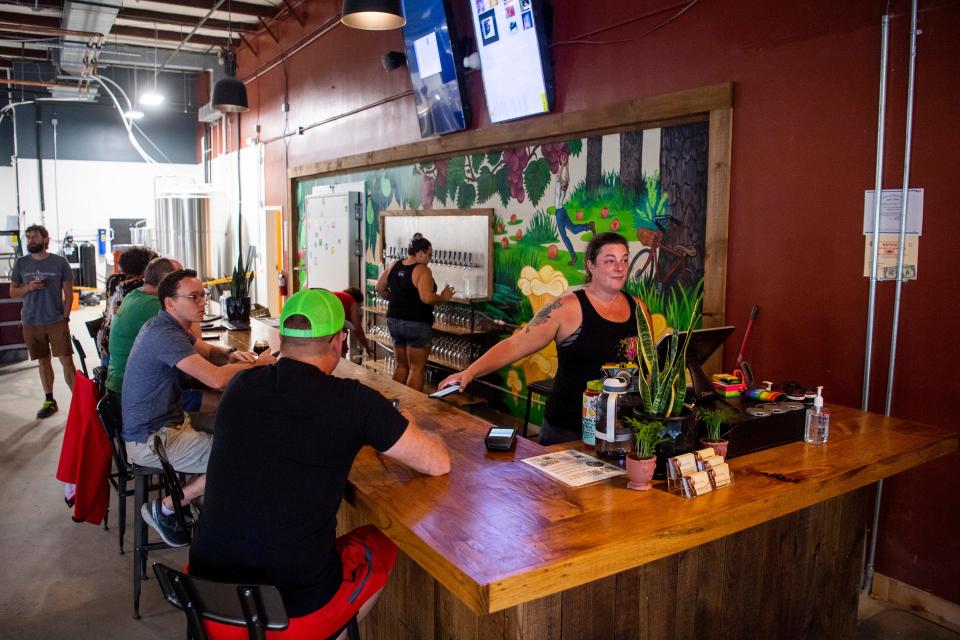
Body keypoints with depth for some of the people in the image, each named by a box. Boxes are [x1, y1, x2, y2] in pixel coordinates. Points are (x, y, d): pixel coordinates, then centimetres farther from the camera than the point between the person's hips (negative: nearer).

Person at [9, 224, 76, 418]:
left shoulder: (60, 262, -3)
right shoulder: (21, 263, 3)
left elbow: (68, 293, 0)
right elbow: (12, 292, 10)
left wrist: (65, 317, -7)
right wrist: (28, 287, -11)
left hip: (56, 322, -3)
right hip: (31, 323, 3)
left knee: (67, 362, -5)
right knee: (43, 362, 12)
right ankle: (49, 401, 23)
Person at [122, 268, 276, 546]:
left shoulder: (170, 326, 8)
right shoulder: (164, 335, -25)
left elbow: (208, 351, 19)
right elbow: (216, 378, -34)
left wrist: (231, 355, -5)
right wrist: (259, 363, -18)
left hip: (167, 418, 11)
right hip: (149, 440, -11)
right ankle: (164, 508, -1)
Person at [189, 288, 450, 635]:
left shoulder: (239, 386, -1)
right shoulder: (353, 400, -15)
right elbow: (439, 463, -5)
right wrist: (405, 427, 16)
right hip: (293, 606, -4)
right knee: (381, 545, 24)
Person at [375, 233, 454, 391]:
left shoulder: (394, 266, 5)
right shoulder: (422, 270, -16)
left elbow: (380, 288, 13)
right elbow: (427, 298, -27)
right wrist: (443, 298, -10)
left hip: (394, 321, 7)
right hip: (417, 324, -7)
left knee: (401, 365, 19)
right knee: (416, 368, 2)